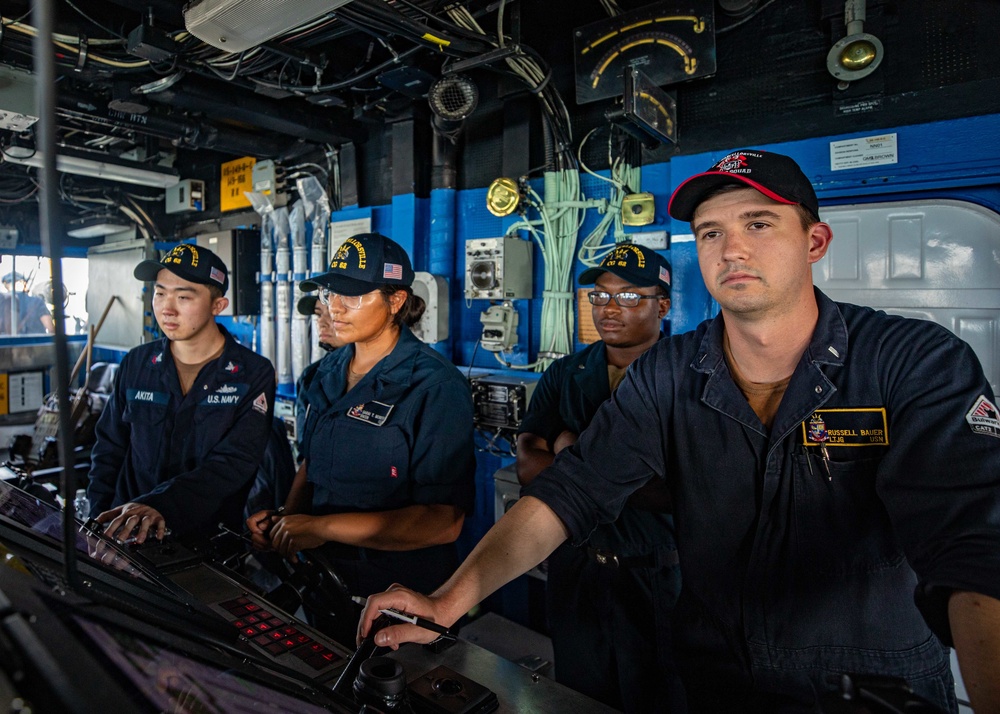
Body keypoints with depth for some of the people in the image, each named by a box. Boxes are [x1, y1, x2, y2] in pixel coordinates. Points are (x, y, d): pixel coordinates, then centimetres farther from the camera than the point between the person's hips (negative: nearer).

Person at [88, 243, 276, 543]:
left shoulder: (254, 375, -5)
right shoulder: (136, 364, 9)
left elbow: (234, 462, -14)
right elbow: (109, 448, 16)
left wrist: (158, 504, -25)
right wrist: (102, 520, 4)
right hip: (127, 532, 3)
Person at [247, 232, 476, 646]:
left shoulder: (435, 388, -21)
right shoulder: (329, 374, 3)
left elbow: (444, 521, -26)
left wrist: (324, 528, -25)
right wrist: (284, 520, -6)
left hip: (399, 602, -6)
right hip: (325, 586, 7)